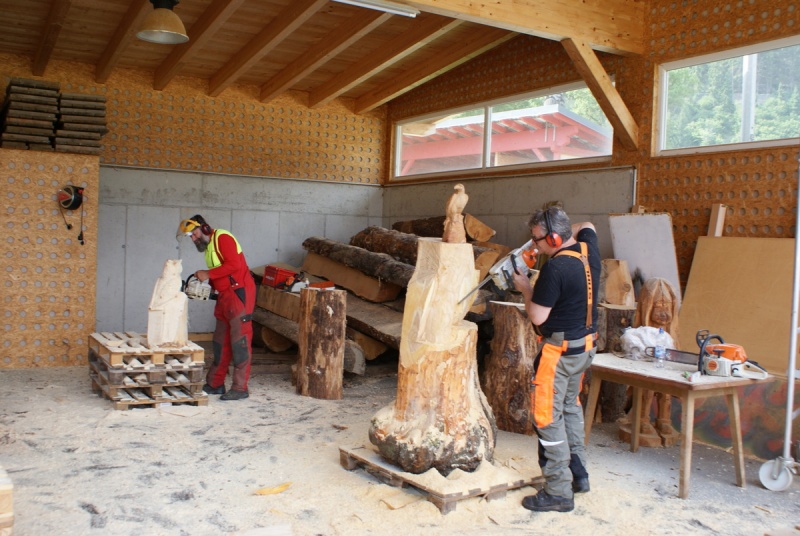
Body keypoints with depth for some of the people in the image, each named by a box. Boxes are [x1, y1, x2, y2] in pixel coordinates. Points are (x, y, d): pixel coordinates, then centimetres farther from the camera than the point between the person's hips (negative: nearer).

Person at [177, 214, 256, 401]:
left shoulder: (222, 238, -9)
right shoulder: (207, 246, 19)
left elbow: (234, 264, -21)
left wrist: (208, 274, -16)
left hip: (239, 293, -10)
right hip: (224, 295, 10)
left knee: (240, 340, -8)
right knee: (221, 341, 12)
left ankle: (240, 388, -6)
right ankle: (215, 384, 19)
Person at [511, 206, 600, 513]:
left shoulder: (555, 268, -25)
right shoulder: (588, 249, 0)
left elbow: (537, 316, -18)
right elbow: (586, 227, 26)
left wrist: (525, 289, -3)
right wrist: (567, 234, 16)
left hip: (559, 351, -9)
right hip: (586, 345, 9)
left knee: (548, 416, -1)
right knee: (570, 406, 23)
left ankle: (559, 492, 5)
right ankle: (578, 474, 32)